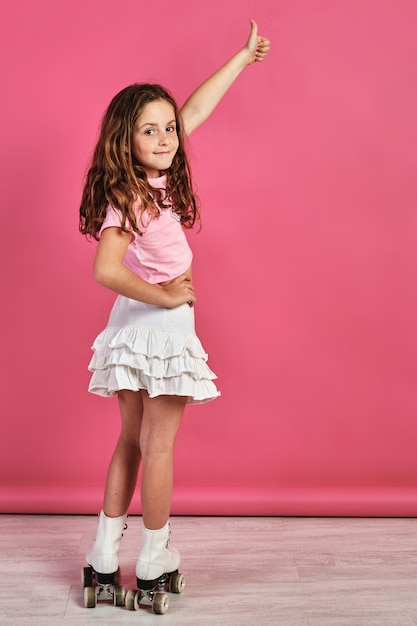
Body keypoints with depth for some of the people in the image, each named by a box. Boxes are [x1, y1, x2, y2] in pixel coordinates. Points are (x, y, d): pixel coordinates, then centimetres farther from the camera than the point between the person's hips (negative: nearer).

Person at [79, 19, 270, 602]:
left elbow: (195, 110, 13)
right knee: (158, 447, 5)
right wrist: (166, 296, -17)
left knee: (132, 440, 16)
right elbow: (106, 270, -30)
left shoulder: (152, 178, 4)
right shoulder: (130, 198, -19)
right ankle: (154, 558, 22)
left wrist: (244, 56, 22)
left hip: (135, 323, 9)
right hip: (161, 326, -9)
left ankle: (106, 550, 26)